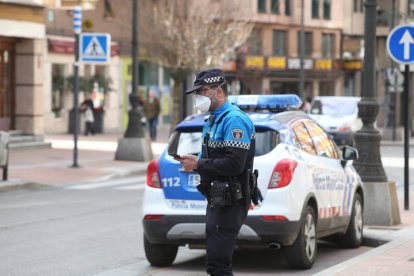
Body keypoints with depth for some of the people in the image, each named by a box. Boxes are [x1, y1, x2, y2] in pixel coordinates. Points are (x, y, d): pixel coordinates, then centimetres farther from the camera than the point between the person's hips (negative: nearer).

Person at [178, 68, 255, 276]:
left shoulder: (233, 119, -15)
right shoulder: (214, 119, 18)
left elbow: (234, 163, -24)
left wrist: (198, 164, -16)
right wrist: (194, 161, 4)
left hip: (229, 202, -11)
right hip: (217, 199, 11)